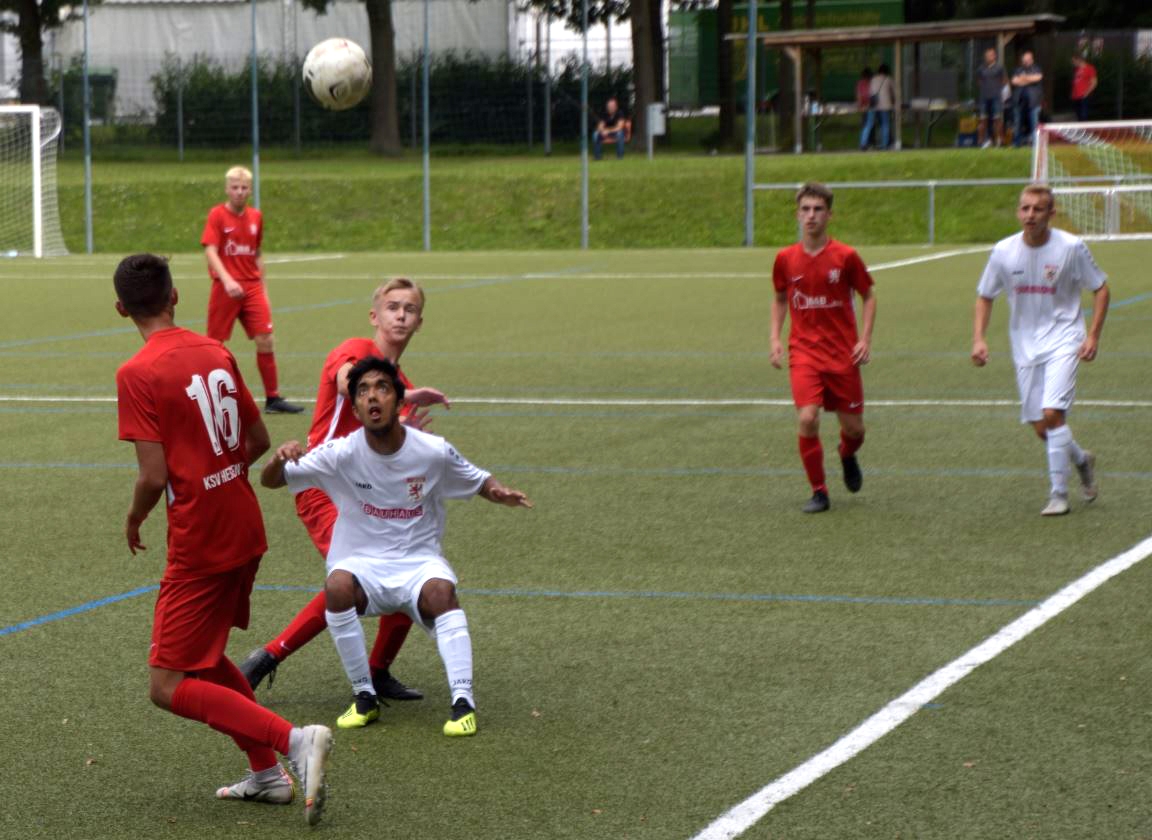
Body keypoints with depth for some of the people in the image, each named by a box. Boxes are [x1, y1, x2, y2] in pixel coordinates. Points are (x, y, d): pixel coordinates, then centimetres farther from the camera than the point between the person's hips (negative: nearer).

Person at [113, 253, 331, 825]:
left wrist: (133, 520, 0)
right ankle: (267, 773, 24)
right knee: (205, 656, 24)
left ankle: (294, 741, -15)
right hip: (245, 530, 8)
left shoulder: (137, 374, -16)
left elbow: (154, 477, -20)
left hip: (199, 546, -8)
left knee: (169, 687, -2)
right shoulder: (216, 353, 5)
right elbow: (258, 441, 12)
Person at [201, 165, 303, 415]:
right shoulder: (217, 215, -5)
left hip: (252, 287, 4)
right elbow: (210, 251, -15)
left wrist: (263, 288, 15)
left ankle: (272, 398, 0)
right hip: (225, 288, -4)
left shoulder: (256, 217, 10)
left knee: (265, 340, -5)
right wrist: (227, 280, -29)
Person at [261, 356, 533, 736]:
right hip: (361, 563, 0)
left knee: (440, 590, -34)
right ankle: (365, 698, -17)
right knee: (337, 586, -33)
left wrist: (499, 492, -14)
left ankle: (463, 702, -31)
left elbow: (479, 481, 11)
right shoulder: (341, 453, -9)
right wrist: (280, 459, -31)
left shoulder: (433, 452, -7)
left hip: (419, 562, 0)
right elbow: (270, 481, -6)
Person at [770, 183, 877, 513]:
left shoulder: (845, 256, -5)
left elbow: (868, 296, 6)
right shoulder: (785, 259, 1)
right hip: (803, 352, 0)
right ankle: (818, 492, -1)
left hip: (843, 354, 0)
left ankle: (848, 456, 42)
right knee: (807, 419, -17)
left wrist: (865, 339, -5)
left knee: (853, 426, 4)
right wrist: (775, 338, 4)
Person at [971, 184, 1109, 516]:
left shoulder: (1072, 247, -10)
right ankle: (1081, 460, 36)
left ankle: (1058, 494, -9)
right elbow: (984, 297, 10)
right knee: (1040, 427, 5)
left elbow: (1101, 289, 0)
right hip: (1025, 347, 4)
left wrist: (1093, 335, -8)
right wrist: (979, 338, -3)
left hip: (1063, 341, -4)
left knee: (1052, 413, -20)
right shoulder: (1004, 251, -3)